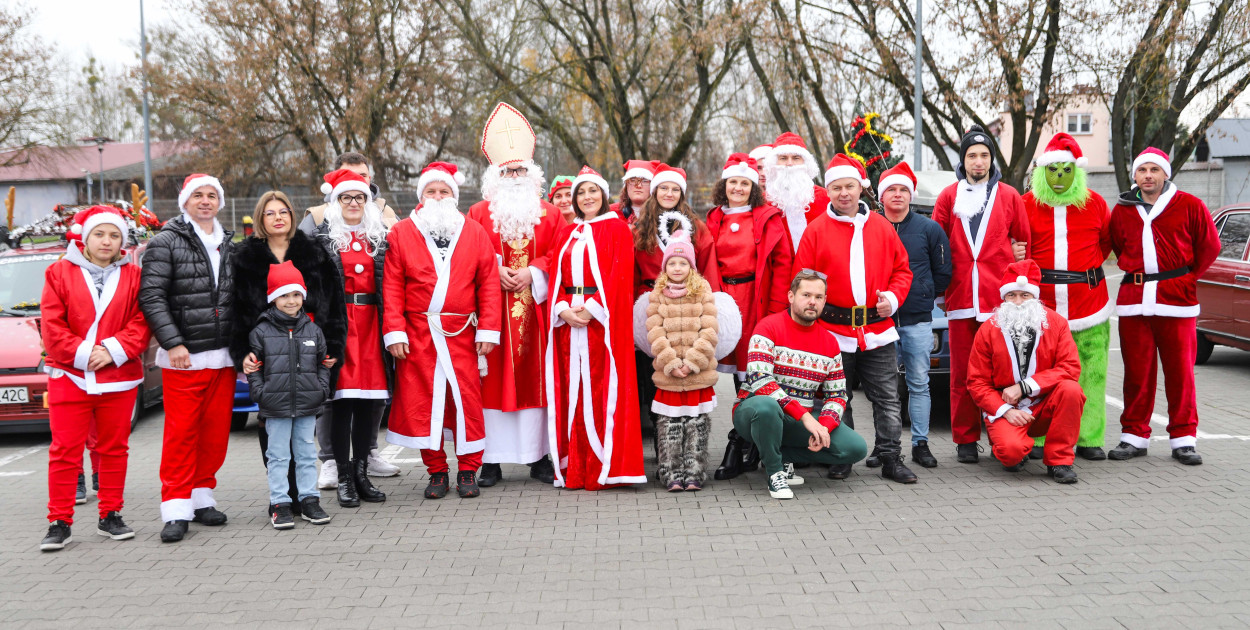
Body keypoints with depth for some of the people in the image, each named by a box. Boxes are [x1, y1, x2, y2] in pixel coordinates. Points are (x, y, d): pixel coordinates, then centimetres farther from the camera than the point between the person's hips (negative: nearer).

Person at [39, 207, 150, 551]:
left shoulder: (132, 276, 6)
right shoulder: (60, 272, 3)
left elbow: (141, 322, -1)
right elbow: (51, 327, -2)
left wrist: (113, 351, -14)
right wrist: (82, 354, -13)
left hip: (119, 377, 1)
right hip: (70, 377, -1)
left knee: (114, 448, 9)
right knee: (65, 451, 0)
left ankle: (110, 516, 20)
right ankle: (59, 523, 7)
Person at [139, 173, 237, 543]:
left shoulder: (230, 245, 15)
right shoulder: (167, 242, -1)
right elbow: (151, 296, -8)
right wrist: (172, 343, -16)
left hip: (223, 356, 5)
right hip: (183, 358, -5)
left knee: (216, 431, 8)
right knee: (181, 434, -4)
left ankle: (201, 498, 20)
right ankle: (176, 510, 1)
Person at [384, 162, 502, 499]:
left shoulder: (475, 233, 8)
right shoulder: (401, 234, 6)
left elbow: (489, 284, 4)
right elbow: (392, 287, 1)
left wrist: (488, 330, -3)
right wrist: (394, 331, -7)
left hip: (462, 334, 0)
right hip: (417, 335, 0)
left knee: (467, 398, -1)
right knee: (423, 400, 1)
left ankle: (468, 470, 12)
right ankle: (436, 471, 13)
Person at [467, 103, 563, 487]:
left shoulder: (548, 214, 10)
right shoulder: (480, 213, 7)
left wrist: (532, 271, -12)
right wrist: (495, 270, -12)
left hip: (534, 306, 1)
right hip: (493, 308, -1)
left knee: (534, 374, 3)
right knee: (494, 377, -1)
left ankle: (538, 455, 11)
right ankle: (492, 460, 4)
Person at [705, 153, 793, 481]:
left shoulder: (769, 218, 1)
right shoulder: (714, 220, 13)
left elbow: (782, 263, -4)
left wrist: (776, 309, -11)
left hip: (758, 301, -4)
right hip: (724, 301, 4)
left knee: (753, 369, -5)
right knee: (738, 370, 6)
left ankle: (739, 450, 0)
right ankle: (750, 451, 14)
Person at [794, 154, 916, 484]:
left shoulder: (882, 227, 8)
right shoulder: (816, 230, 1)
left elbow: (902, 268, 12)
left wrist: (893, 298, -4)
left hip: (878, 329, 2)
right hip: (833, 330, -1)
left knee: (887, 398, 4)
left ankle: (891, 459, 13)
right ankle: (841, 460, 20)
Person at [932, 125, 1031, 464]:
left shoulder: (1009, 197, 10)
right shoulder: (949, 197, 11)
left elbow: (1024, 240, 14)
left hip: (1000, 298, 0)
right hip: (960, 297, 0)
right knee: (963, 373, 2)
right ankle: (966, 441, 10)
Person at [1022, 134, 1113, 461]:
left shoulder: (1094, 204, 7)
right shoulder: (1027, 204, 3)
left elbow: (1107, 241, 20)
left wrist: (1087, 270, 12)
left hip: (1090, 303, 1)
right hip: (1042, 305, -1)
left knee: (1091, 373, 3)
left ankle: (1090, 439, 11)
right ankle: (1036, 440, 5)